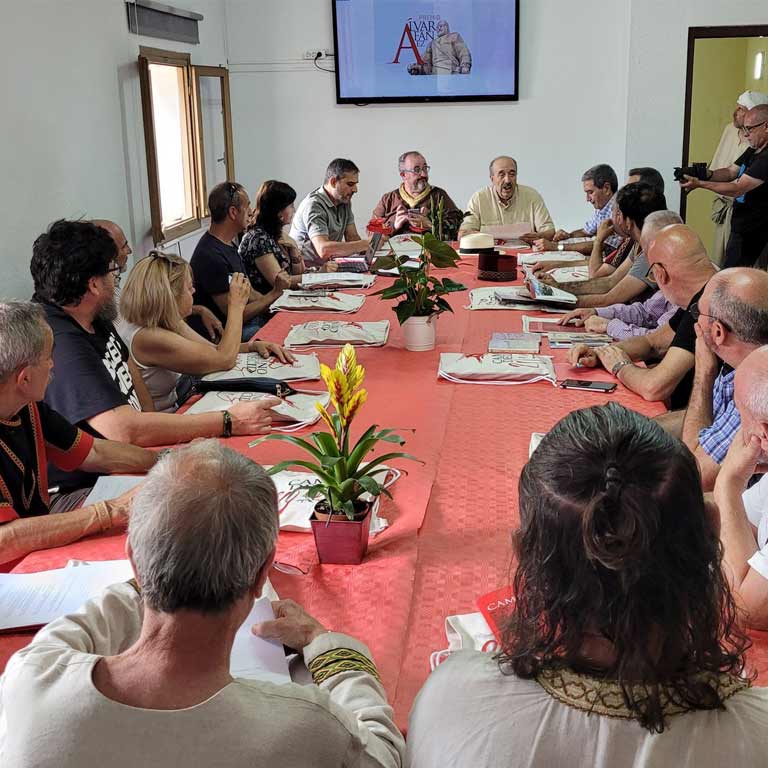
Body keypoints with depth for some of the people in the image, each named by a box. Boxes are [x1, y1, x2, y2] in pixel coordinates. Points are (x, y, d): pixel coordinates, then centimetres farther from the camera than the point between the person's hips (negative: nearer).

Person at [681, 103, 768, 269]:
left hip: (752, 234, -10)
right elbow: (730, 172, 12)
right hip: (740, 228, 10)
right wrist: (708, 174, -8)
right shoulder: (753, 151, 11)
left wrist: (700, 184, -19)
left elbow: (738, 189, -23)